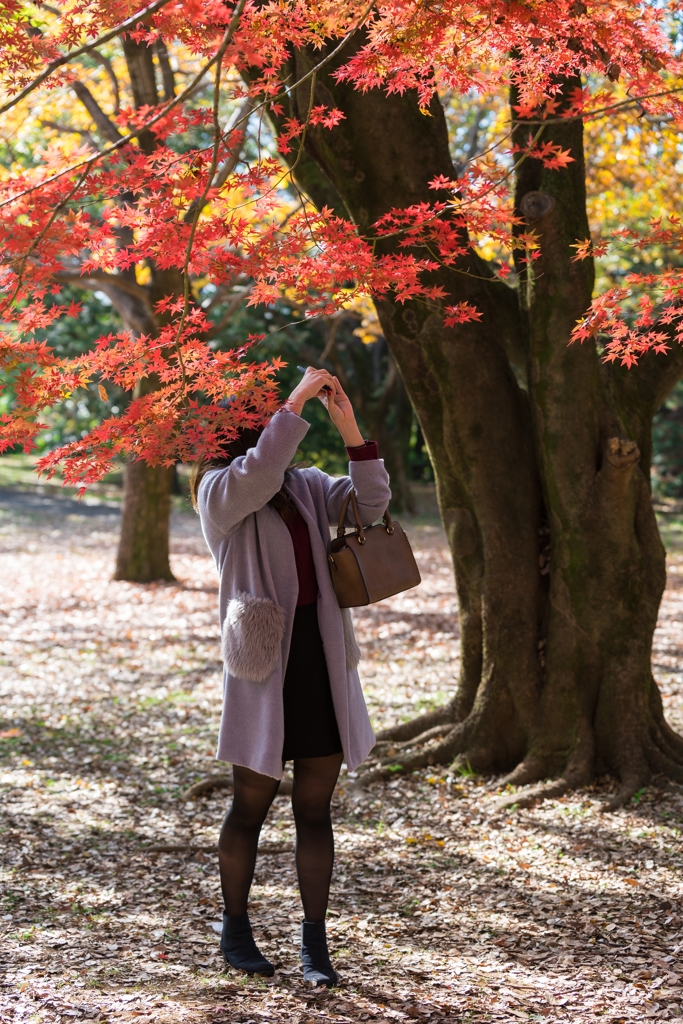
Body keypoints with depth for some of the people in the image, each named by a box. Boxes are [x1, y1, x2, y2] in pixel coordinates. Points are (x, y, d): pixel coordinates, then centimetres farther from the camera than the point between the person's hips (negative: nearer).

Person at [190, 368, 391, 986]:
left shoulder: (308, 487, 14)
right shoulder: (220, 492, -3)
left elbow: (369, 503, 0)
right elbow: (258, 474, -24)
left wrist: (350, 428, -11)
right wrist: (296, 402, -23)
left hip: (323, 664, 5)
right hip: (263, 665, -4)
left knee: (315, 808, 6)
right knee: (252, 803, 7)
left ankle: (315, 944, 13)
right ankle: (235, 930, 24)